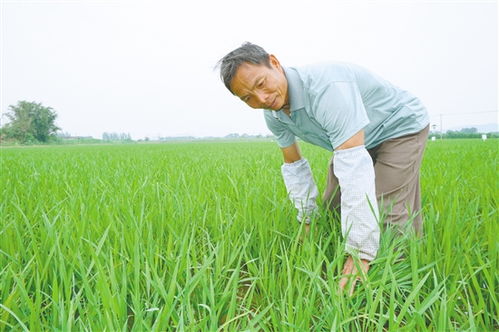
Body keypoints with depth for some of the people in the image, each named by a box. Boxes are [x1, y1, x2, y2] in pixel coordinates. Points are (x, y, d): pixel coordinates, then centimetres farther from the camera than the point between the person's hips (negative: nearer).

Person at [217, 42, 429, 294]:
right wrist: (306, 219, 0)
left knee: (390, 217, -19)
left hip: (401, 127, -7)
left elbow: (355, 167, -47)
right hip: (358, 137, 8)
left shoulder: (325, 87, -42)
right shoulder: (273, 114, -14)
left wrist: (360, 252, -47)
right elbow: (294, 165, -1)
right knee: (333, 207, 8)